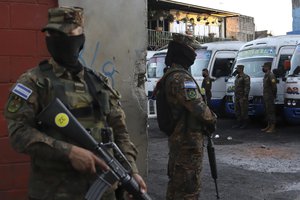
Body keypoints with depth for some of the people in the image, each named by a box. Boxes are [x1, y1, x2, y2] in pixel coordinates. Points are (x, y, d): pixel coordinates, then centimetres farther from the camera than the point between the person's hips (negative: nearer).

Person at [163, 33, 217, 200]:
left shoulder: (168, 76, 12)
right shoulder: (182, 78, -19)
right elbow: (198, 106, -24)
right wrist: (212, 119, -5)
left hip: (176, 138, 10)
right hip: (189, 141, -10)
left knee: (176, 182, 18)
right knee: (189, 186, -3)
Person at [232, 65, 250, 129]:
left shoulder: (245, 77, -11)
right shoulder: (237, 77, 17)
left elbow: (247, 87, -16)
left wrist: (245, 96, -21)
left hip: (242, 97, -9)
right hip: (236, 97, 9)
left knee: (244, 111, -4)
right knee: (237, 111, 11)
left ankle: (245, 124, 3)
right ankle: (239, 123, 19)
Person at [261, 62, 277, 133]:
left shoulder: (271, 75, -16)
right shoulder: (266, 75, 15)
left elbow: (274, 86, -20)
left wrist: (274, 95, -11)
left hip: (270, 97, -10)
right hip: (266, 97, 10)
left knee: (271, 112, -7)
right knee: (267, 112, 13)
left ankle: (272, 128, -4)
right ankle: (268, 126, 20)